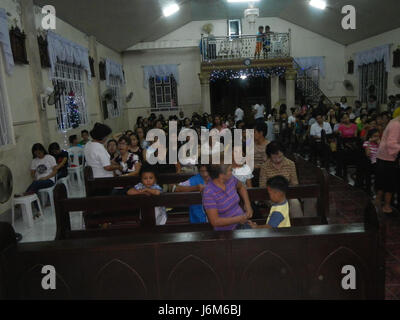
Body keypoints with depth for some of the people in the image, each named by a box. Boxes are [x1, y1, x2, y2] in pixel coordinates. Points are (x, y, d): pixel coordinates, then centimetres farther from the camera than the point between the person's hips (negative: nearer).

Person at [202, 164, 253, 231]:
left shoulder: (230, 179, -3)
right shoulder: (209, 193, -21)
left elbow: (241, 187, 21)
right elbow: (215, 222, -19)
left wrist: (247, 204, 9)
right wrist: (238, 219, -19)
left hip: (242, 224, 5)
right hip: (226, 231, -4)